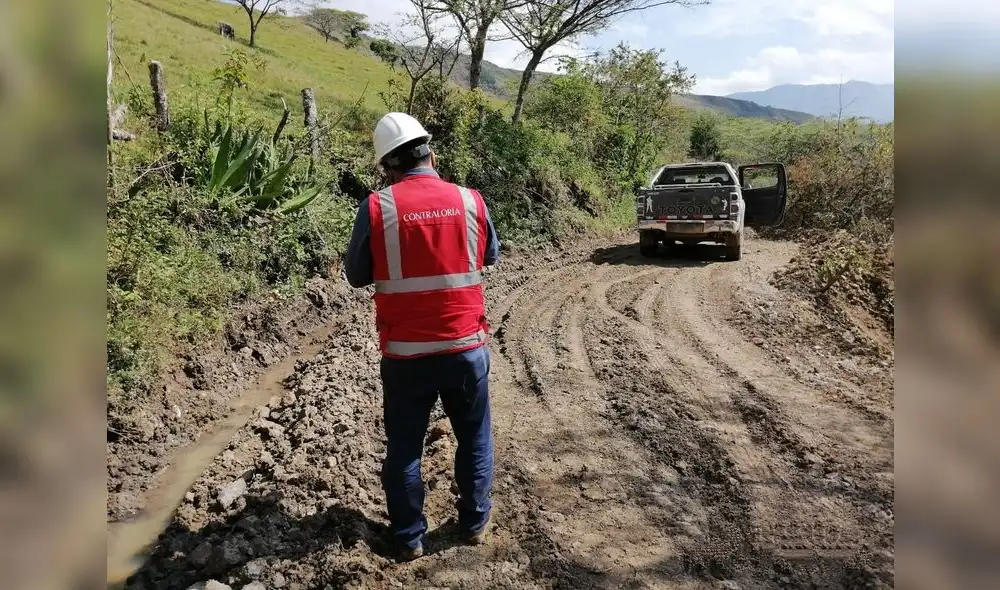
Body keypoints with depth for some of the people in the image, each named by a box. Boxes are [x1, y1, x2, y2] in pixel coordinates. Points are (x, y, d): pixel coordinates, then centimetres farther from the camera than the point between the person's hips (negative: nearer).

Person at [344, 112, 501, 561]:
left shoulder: (376, 208, -11)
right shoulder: (471, 201, -5)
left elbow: (356, 275, 0)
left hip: (405, 351, -1)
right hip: (466, 345, 2)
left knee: (404, 445, 16)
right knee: (474, 437, 21)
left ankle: (409, 537, 27)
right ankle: (475, 522, 34)